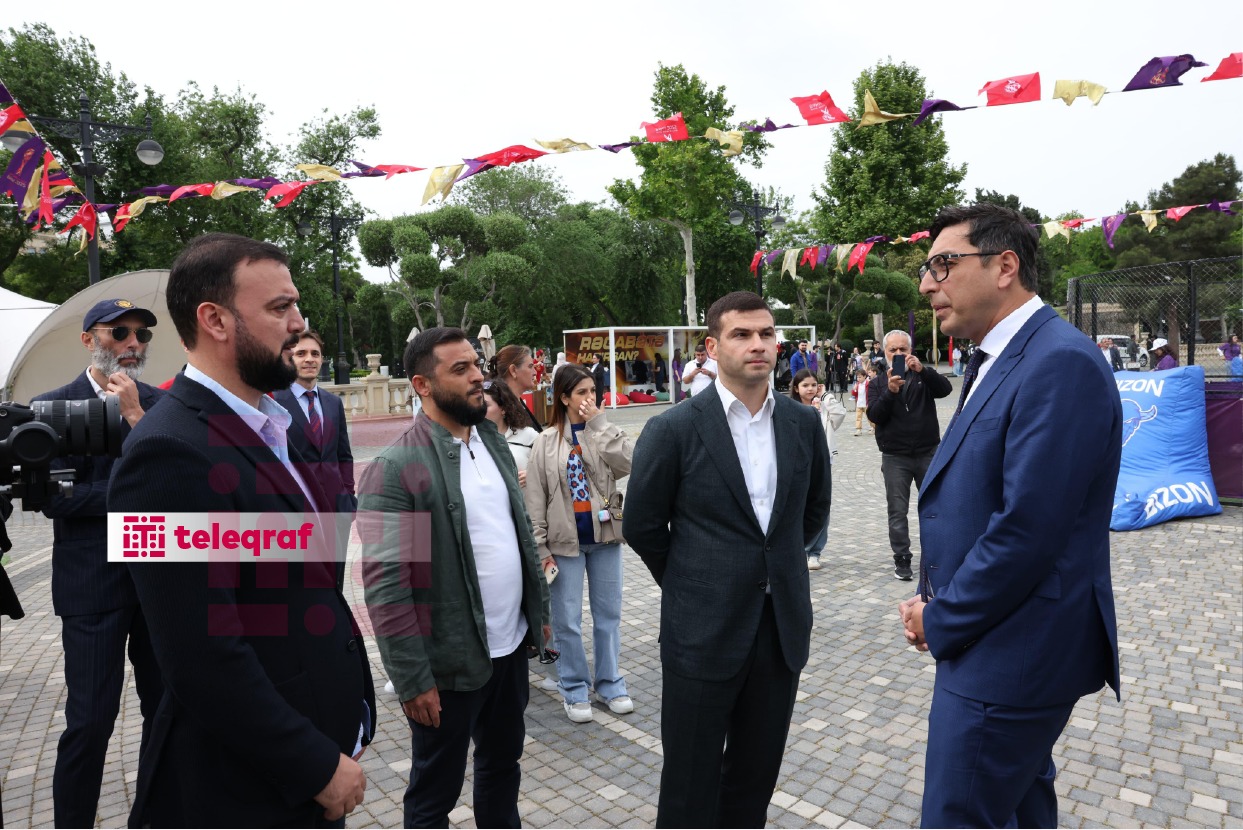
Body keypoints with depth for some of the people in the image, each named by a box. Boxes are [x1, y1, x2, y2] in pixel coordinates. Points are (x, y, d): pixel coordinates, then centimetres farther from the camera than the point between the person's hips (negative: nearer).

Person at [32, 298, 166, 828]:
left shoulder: (159, 404, 5)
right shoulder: (53, 405, -3)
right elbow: (54, 497, -11)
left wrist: (136, 415, -14)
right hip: (93, 585, -3)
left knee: (166, 710, 13)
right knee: (90, 720, 4)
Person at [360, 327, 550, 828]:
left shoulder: (493, 440, 5)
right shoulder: (395, 468, -18)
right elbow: (384, 583, -19)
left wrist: (539, 609, 13)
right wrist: (413, 678, -17)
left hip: (512, 646, 6)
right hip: (450, 663, -6)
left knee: (503, 762, 24)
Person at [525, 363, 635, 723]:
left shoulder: (604, 434, 3)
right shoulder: (547, 441, -3)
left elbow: (627, 463, -18)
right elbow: (535, 500, -3)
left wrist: (597, 422, -15)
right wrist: (540, 548, -7)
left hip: (604, 536, 2)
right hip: (565, 541, -2)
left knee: (609, 614, 12)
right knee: (568, 620, 6)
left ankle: (609, 683, 27)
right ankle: (575, 689, 22)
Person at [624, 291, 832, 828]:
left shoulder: (803, 424, 1)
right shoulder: (674, 430, -12)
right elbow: (642, 526, -3)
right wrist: (692, 584, 6)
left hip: (783, 624, 4)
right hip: (704, 630, -4)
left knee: (757, 774, 19)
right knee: (691, 784, 11)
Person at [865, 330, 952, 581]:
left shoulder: (924, 377, 7)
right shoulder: (878, 383, 6)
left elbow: (945, 389, -14)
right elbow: (874, 416, -8)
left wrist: (922, 370, -29)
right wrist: (890, 392, -24)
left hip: (928, 453, 1)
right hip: (895, 457, 0)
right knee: (897, 511, 2)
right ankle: (901, 558, 10)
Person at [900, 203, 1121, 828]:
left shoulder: (1060, 362, -22)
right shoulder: (997, 360, 9)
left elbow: (1027, 530, -27)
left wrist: (940, 622, -14)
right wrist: (934, 601, 2)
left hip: (1008, 655, -9)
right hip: (1005, 642, 9)